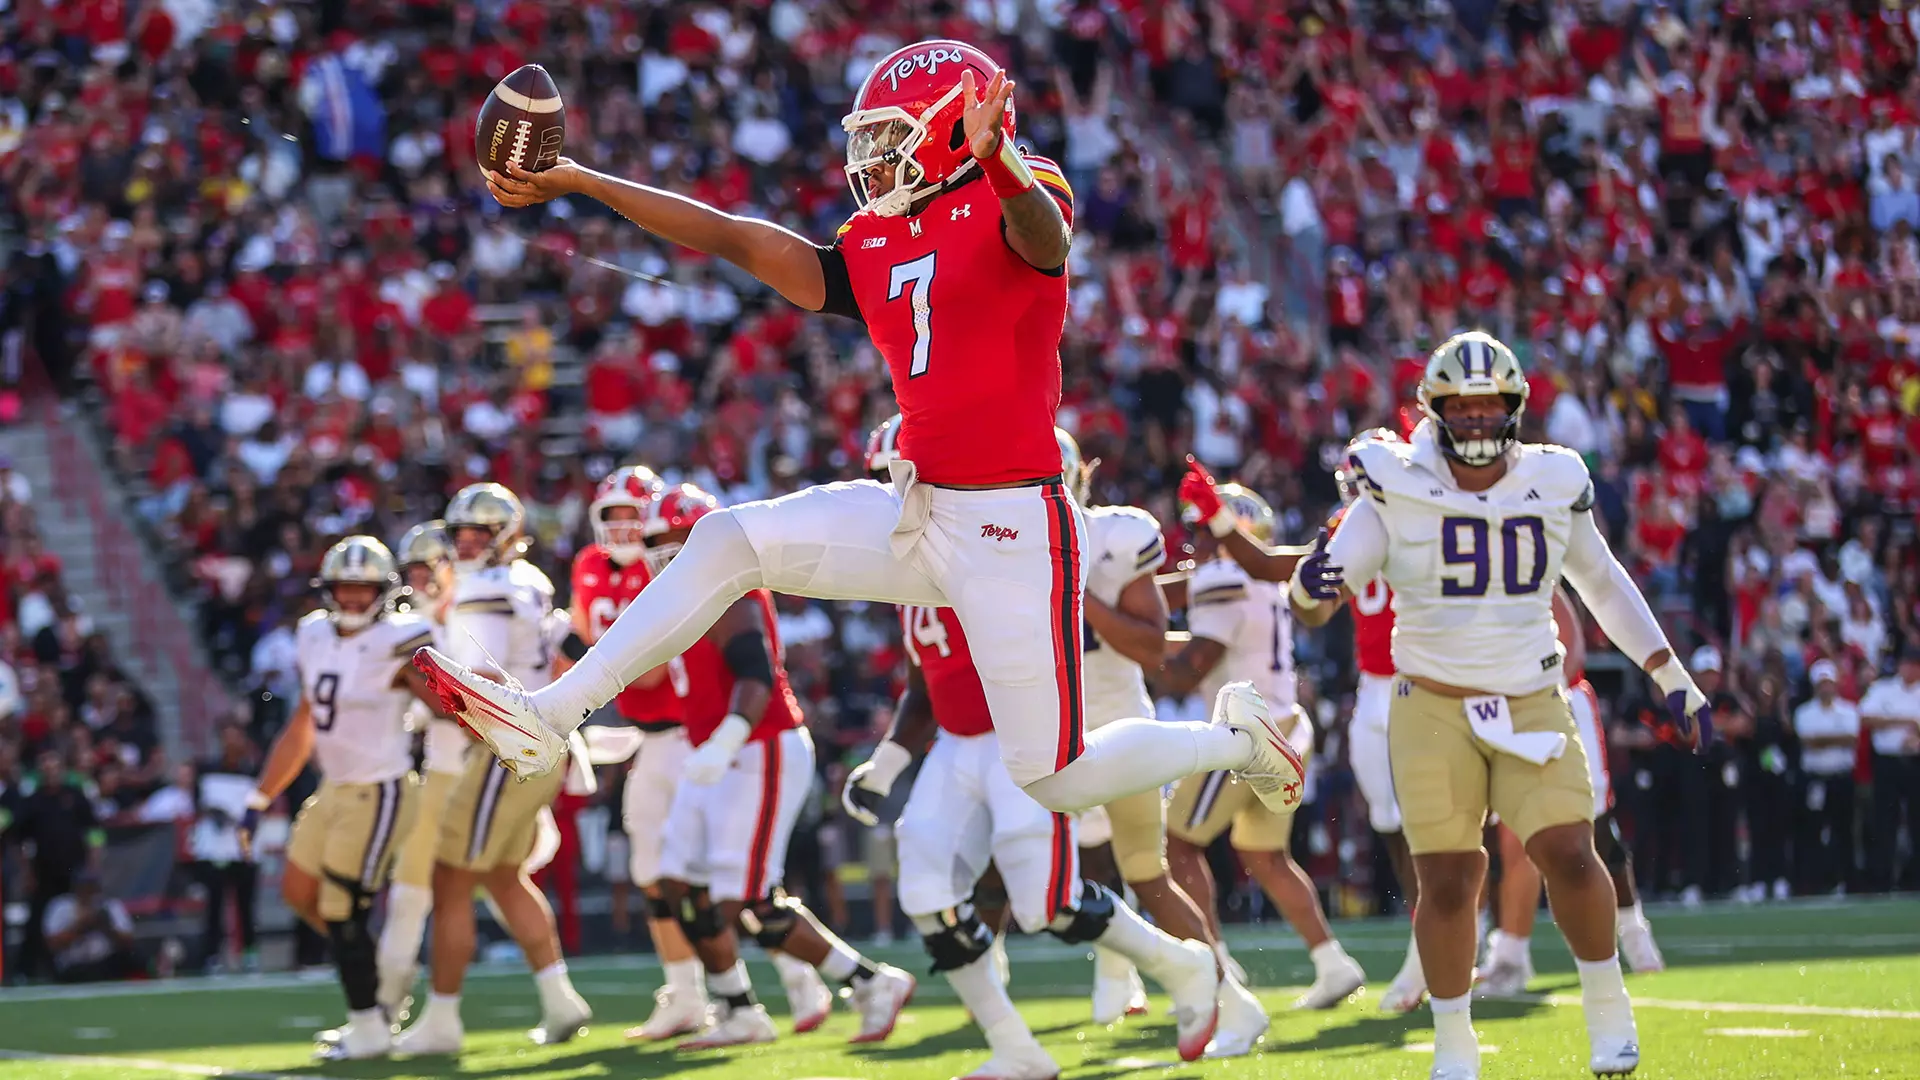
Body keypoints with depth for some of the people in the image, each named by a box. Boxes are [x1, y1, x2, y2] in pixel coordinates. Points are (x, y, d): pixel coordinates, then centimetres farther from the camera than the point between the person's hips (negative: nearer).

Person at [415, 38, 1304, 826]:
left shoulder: (1013, 201, -10)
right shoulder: (873, 251, 12)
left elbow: (1045, 242, -34)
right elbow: (737, 239, 13)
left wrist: (996, 162, -58)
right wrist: (575, 183, 10)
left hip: (1012, 528, -7)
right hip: (919, 515, 7)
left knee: (1058, 780, -3)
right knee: (729, 541, -1)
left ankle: (1235, 742, 23)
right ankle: (548, 718, 3)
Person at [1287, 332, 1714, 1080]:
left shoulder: (1553, 486, 1)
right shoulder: (1398, 491, -8)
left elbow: (1604, 585, 16)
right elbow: (1313, 606, -9)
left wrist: (1672, 678, 16)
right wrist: (1309, 586, -35)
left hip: (1531, 704, 2)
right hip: (1434, 709, -1)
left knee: (1568, 855, -12)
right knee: (1446, 881, -1)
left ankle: (1607, 1005, 12)